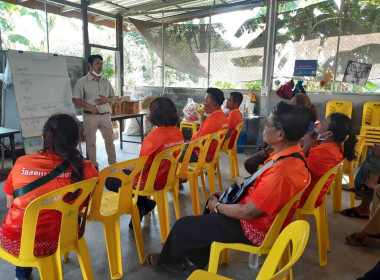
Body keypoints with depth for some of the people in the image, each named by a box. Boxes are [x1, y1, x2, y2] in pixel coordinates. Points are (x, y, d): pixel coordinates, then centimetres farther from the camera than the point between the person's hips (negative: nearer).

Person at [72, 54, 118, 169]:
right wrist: (89, 106, -17)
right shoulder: (82, 82, -1)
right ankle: (93, 166, 14)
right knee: (91, 142, 3)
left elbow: (114, 97, 18)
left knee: (110, 140, 5)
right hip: (90, 116, -3)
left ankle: (113, 164, 15)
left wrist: (107, 100, -5)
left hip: (105, 115, 4)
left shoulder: (106, 81, 12)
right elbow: (75, 100, -2)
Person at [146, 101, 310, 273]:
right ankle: (196, 259, 38)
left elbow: (247, 212, -28)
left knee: (182, 226, 2)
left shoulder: (281, 172, -35)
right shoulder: (293, 154, -3)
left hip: (253, 229, -10)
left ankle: (167, 261, 35)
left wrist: (217, 206, -10)